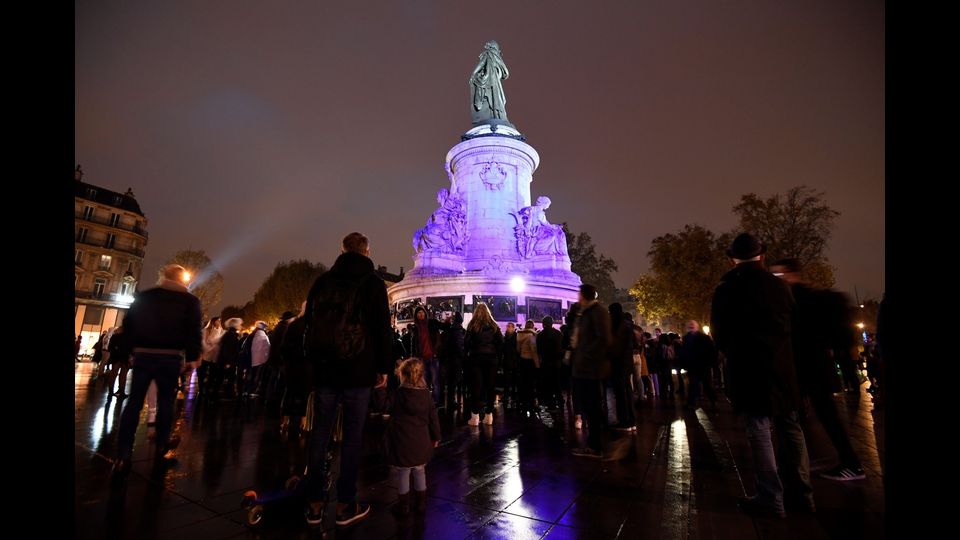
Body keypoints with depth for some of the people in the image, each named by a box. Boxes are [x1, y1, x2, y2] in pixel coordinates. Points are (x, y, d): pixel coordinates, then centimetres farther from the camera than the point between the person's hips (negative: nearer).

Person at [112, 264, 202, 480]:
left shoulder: (143, 297, 8)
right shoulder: (190, 300, -3)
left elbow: (128, 324, 9)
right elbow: (193, 331, -9)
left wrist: (134, 349, 17)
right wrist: (192, 357, -1)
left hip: (143, 355, 3)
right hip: (171, 357, -2)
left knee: (134, 402, 7)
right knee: (165, 402, 11)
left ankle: (122, 456, 4)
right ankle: (161, 447, 23)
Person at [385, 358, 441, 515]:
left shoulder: (399, 394, -14)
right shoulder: (426, 394, -3)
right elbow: (433, 417, 4)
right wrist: (436, 437, 12)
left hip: (402, 442, -4)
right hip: (422, 442, 4)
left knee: (402, 473, 12)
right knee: (420, 472, 19)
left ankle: (404, 504, 22)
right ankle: (421, 502, 30)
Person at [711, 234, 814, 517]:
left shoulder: (726, 289, -8)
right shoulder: (781, 286, 4)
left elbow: (719, 333, -3)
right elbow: (793, 326, 11)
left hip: (751, 369, -5)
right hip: (782, 367, 5)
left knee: (759, 430, 2)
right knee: (790, 427, 17)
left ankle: (771, 498, 7)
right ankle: (801, 490, 28)